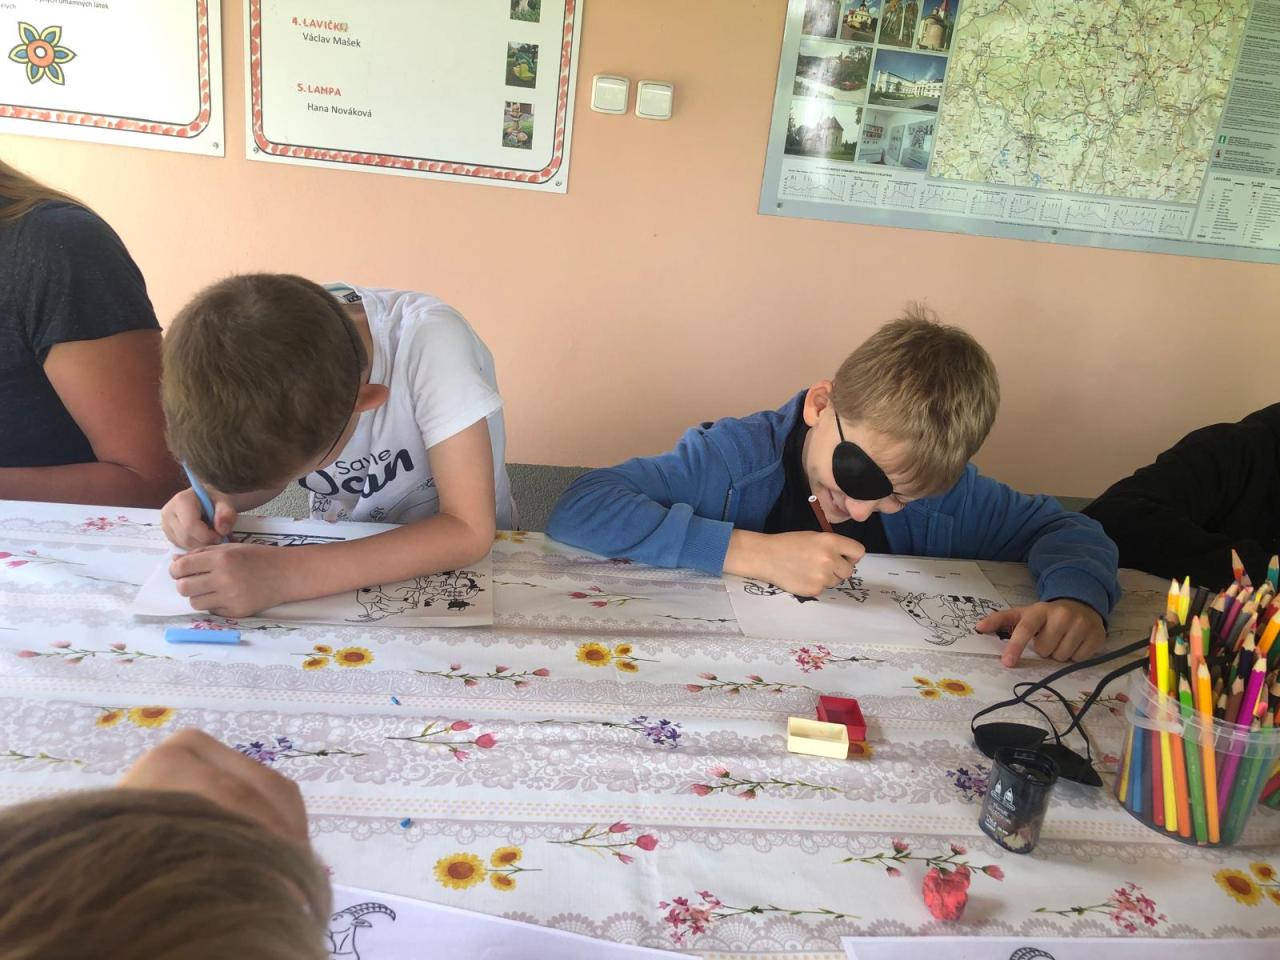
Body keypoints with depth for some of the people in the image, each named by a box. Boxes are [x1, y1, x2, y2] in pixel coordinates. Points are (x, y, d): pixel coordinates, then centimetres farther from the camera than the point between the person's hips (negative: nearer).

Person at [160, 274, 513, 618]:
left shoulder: (430, 342, -32)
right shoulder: (262, 344, -19)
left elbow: (469, 530, -33)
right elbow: (268, 461, 1)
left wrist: (290, 574, -40)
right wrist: (214, 496, -20)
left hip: (452, 558, -3)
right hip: (342, 554, 3)